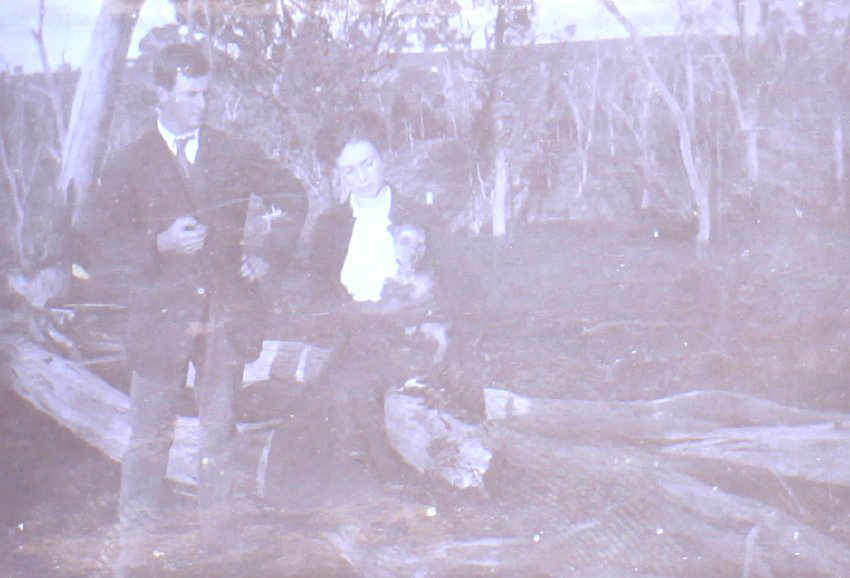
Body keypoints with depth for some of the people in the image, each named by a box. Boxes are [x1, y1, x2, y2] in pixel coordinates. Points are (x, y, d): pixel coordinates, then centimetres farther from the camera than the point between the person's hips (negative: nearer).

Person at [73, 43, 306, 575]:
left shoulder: (236, 154, 7)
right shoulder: (129, 165, 2)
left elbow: (292, 197, 16)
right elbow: (97, 240, -2)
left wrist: (269, 254, 2)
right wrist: (159, 244, -17)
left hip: (227, 315, 2)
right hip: (162, 316, -2)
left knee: (220, 433, 11)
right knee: (149, 438, 1)